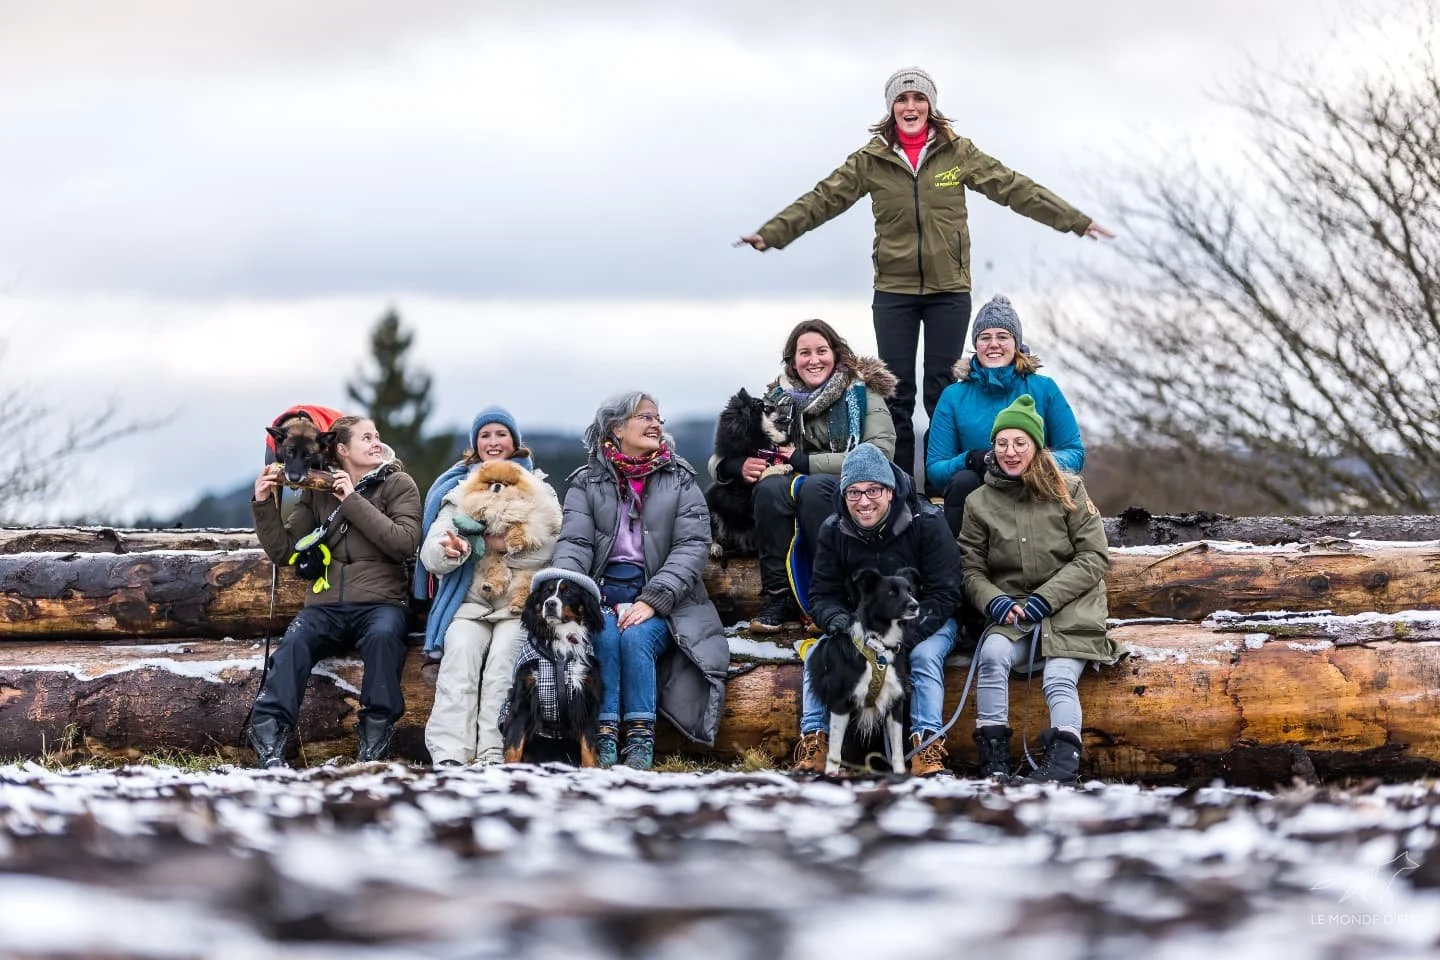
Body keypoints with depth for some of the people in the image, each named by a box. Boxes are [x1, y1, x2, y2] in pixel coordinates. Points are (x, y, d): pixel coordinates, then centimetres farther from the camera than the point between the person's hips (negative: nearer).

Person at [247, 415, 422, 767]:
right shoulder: (318, 490, 15)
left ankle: (374, 745, -31)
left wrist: (354, 501, -11)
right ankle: (268, 743, -38)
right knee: (295, 642, -31)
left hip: (379, 602, -2)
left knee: (383, 635, -37)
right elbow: (281, 551, 13)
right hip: (326, 605, 2)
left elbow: (405, 543, -10)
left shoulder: (398, 484, 7)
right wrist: (265, 504, -1)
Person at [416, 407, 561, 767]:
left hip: (520, 603, -1)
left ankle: (493, 756, -37)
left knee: (505, 650, -31)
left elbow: (549, 547, -3)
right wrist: (449, 550, -19)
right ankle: (448, 754, -39)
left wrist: (500, 545, -15)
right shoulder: (457, 491, 18)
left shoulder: (539, 490, 15)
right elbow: (430, 555, 5)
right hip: (470, 602, 1)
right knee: (461, 647, -29)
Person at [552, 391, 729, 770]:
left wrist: (652, 601, -17)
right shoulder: (586, 483, 11)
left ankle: (641, 738, -25)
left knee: (636, 635, -31)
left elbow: (692, 547, -3)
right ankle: (604, 736, -30)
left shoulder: (681, 482, 9)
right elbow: (574, 544, -2)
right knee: (603, 632, -31)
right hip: (603, 594, 0)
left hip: (661, 601, 0)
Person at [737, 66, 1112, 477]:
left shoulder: (958, 153, 1)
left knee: (943, 392, 3)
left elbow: (1016, 189, 0)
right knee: (896, 393, 3)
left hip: (949, 290, 0)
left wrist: (1077, 221, -3)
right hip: (893, 291, 0)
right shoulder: (871, 159, 1)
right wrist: (770, 234, -10)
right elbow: (823, 199, -1)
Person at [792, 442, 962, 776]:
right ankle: (814, 743, -23)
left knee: (924, 656, -34)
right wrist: (838, 622, -27)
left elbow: (944, 595, -16)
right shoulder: (833, 531, -5)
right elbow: (822, 595, -2)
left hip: (923, 621, -3)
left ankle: (927, 745, -34)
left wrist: (908, 632, -31)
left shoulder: (926, 522, -16)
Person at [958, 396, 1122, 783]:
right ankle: (993, 759, -29)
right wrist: (994, 602, -13)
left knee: (1059, 678, -26)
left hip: (1068, 610, -1)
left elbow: (1094, 557, -3)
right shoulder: (980, 503, 8)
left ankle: (1063, 762, -30)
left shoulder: (1068, 491, 1)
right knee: (993, 654, -29)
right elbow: (971, 568, 9)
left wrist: (1045, 598, -12)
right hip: (1010, 612, 1)